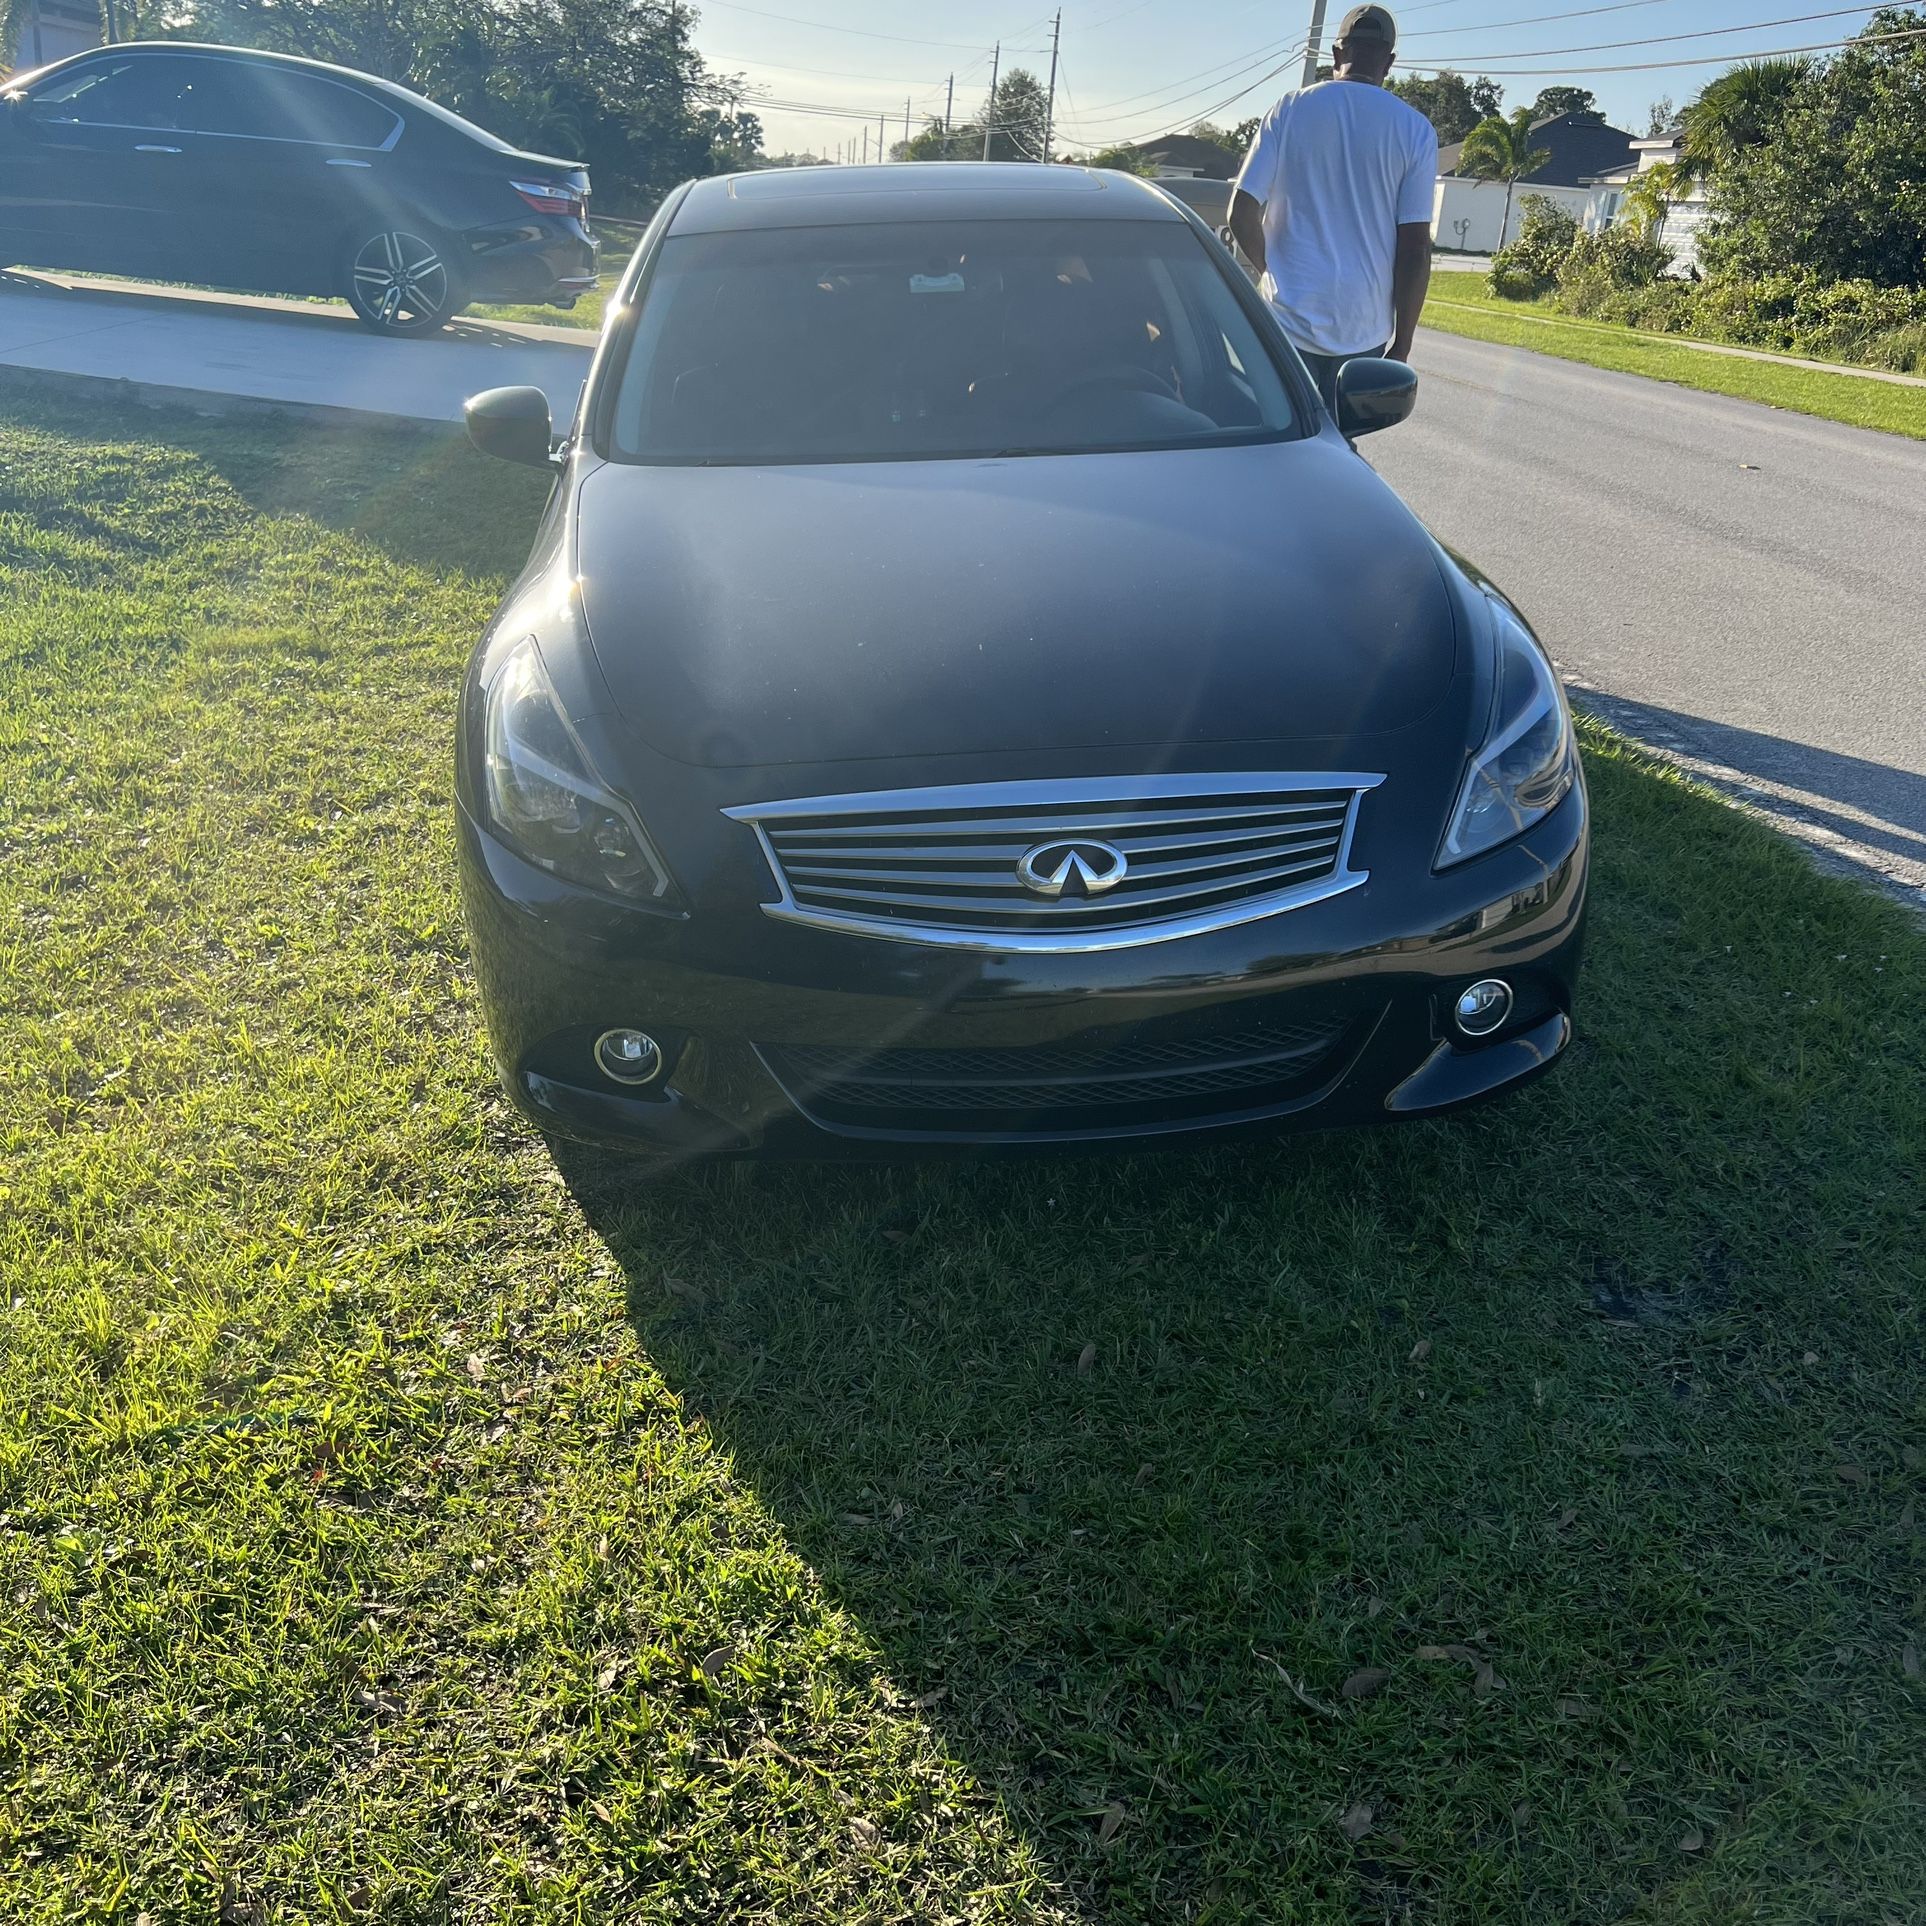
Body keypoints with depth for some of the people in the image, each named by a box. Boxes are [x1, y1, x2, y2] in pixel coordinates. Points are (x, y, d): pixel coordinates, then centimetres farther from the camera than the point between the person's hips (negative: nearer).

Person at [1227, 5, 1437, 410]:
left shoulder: (1290, 110, 2)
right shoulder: (1415, 131, 1)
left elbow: (1243, 214, -2)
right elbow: (1415, 249, -2)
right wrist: (1402, 343, 5)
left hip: (1289, 318, -1)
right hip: (1363, 329, 1)